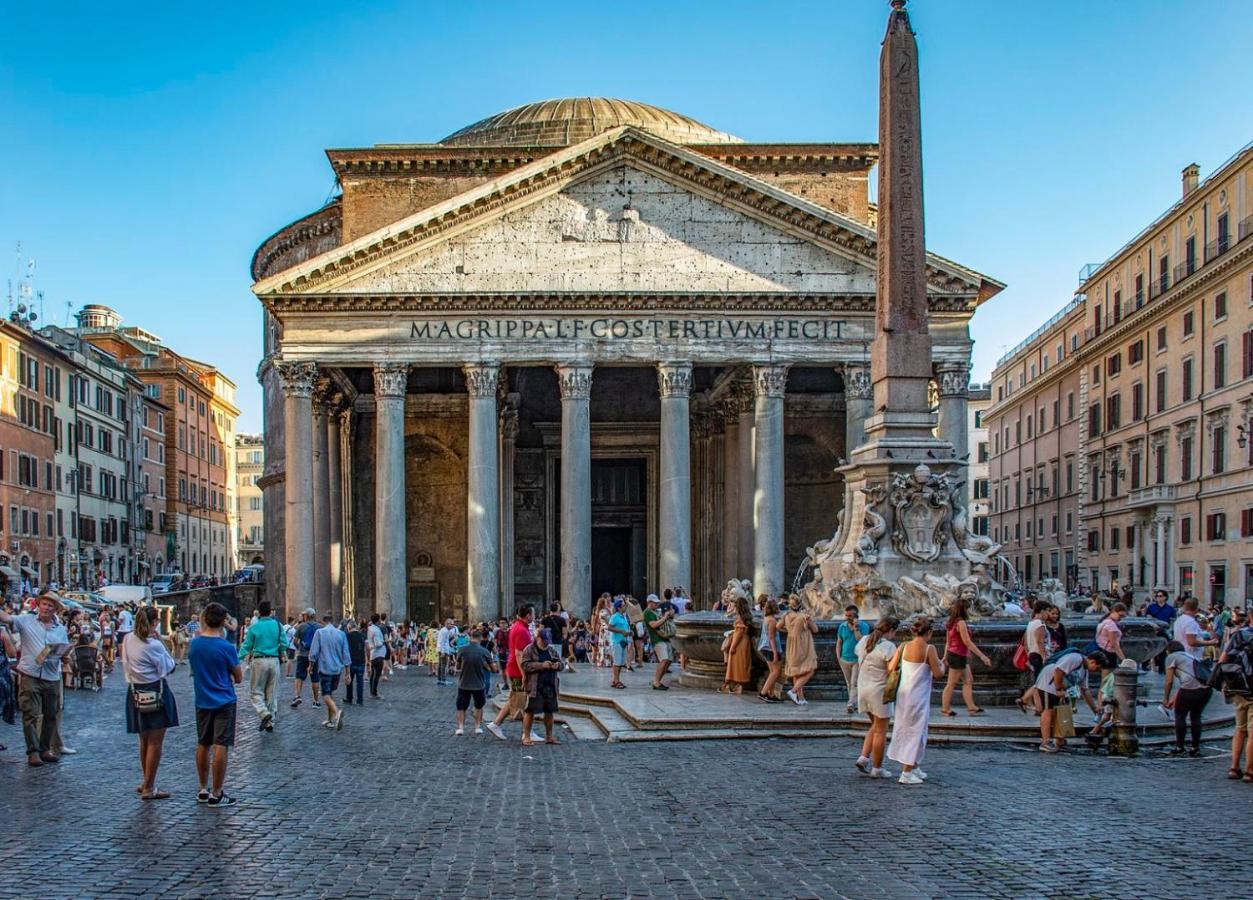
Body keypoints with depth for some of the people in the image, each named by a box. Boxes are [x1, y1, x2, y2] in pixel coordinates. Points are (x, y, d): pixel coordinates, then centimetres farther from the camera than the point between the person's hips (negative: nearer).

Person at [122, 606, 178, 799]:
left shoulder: (128, 640, 1)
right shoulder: (154, 645, -19)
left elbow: (126, 663, 11)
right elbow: (168, 667, -8)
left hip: (135, 693, 7)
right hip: (156, 693, -7)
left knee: (144, 741, 20)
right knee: (155, 742, -1)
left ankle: (147, 782, 31)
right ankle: (148, 788, 1)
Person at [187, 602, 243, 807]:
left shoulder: (194, 643, -1)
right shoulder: (226, 647, -16)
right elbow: (239, 678, -8)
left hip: (202, 701, 6)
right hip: (223, 702, -6)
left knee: (203, 745, 15)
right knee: (221, 747, -2)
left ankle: (203, 790, 23)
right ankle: (216, 794, 0)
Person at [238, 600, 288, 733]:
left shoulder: (254, 627, -5)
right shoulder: (277, 625, 1)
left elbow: (247, 646, -3)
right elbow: (284, 643, -1)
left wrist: (237, 660, 5)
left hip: (259, 661, -3)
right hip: (274, 661, 3)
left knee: (256, 691, 5)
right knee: (272, 693, 11)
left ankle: (264, 713, -18)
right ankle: (270, 722, 13)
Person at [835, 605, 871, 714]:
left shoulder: (864, 626, -7)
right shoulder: (842, 626, 3)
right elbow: (839, 643, 10)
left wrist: (856, 628, -21)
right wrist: (838, 657, 2)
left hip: (858, 660, -4)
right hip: (845, 660, 4)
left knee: (855, 683, -11)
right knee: (849, 684, 10)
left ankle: (851, 705, -15)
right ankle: (855, 704, 21)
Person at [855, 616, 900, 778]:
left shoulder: (863, 641, 5)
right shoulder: (888, 647, -17)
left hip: (863, 688, 7)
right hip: (880, 691, -7)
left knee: (875, 726, 22)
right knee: (881, 731, 5)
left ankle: (864, 757, 10)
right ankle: (877, 768, 10)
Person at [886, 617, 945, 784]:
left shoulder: (904, 646, -1)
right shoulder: (929, 649, -14)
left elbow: (891, 668, -1)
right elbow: (937, 673, -11)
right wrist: (942, 665, 9)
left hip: (903, 694, 6)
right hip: (919, 696, -6)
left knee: (905, 730, 18)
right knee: (916, 732, 4)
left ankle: (913, 768, 32)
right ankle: (906, 774, 3)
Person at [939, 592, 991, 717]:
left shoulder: (952, 622, 10)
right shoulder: (961, 623, -18)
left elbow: (948, 641, 14)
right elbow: (967, 641, -21)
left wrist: (945, 657, 18)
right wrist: (982, 656, -19)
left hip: (953, 654, 9)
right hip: (958, 656, -9)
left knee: (968, 681, 13)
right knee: (951, 683, -1)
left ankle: (971, 708, 15)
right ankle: (945, 709, 6)